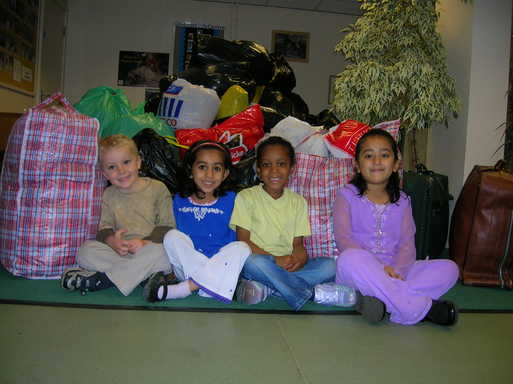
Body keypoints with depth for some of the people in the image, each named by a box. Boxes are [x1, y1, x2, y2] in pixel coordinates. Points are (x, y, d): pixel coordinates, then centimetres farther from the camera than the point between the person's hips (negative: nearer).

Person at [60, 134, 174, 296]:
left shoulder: (157, 188, 3)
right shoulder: (109, 195, 14)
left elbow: (167, 226, -3)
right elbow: (105, 227, 7)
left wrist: (145, 243, -19)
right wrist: (112, 241, -17)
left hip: (150, 248, -3)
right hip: (119, 252, 3)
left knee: (162, 251, -36)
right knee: (86, 250, -20)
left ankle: (104, 278, -29)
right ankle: (142, 274, -27)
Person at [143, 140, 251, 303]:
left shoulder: (230, 199, 1)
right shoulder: (179, 201, 6)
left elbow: (238, 235, 2)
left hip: (221, 263, 0)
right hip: (187, 265, 1)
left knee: (242, 248, -28)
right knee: (172, 236, -22)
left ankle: (184, 288, -28)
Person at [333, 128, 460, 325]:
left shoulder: (402, 201, 13)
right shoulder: (347, 195, 2)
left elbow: (407, 244, 3)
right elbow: (343, 239, -9)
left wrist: (396, 269, -19)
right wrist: (378, 267, -22)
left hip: (393, 271, 4)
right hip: (360, 272, -3)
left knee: (449, 268, -14)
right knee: (350, 258, -38)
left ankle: (384, 299, -31)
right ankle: (423, 307, -29)